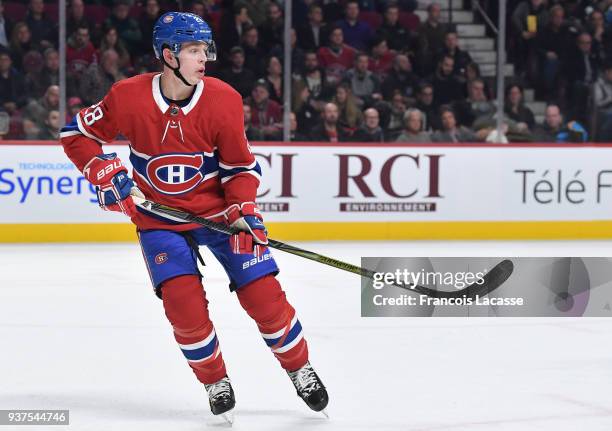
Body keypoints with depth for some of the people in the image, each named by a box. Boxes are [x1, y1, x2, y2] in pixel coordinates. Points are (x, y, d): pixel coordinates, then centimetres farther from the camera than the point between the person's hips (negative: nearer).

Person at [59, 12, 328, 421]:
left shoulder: (223, 100, -15)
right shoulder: (129, 97, -16)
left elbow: (241, 167, -5)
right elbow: (77, 133, -2)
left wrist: (243, 212, -20)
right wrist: (105, 173, -14)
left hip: (219, 209, 0)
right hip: (160, 219, 0)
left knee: (264, 294, -7)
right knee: (183, 302, -15)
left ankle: (301, 370, 16)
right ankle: (216, 383, 9)